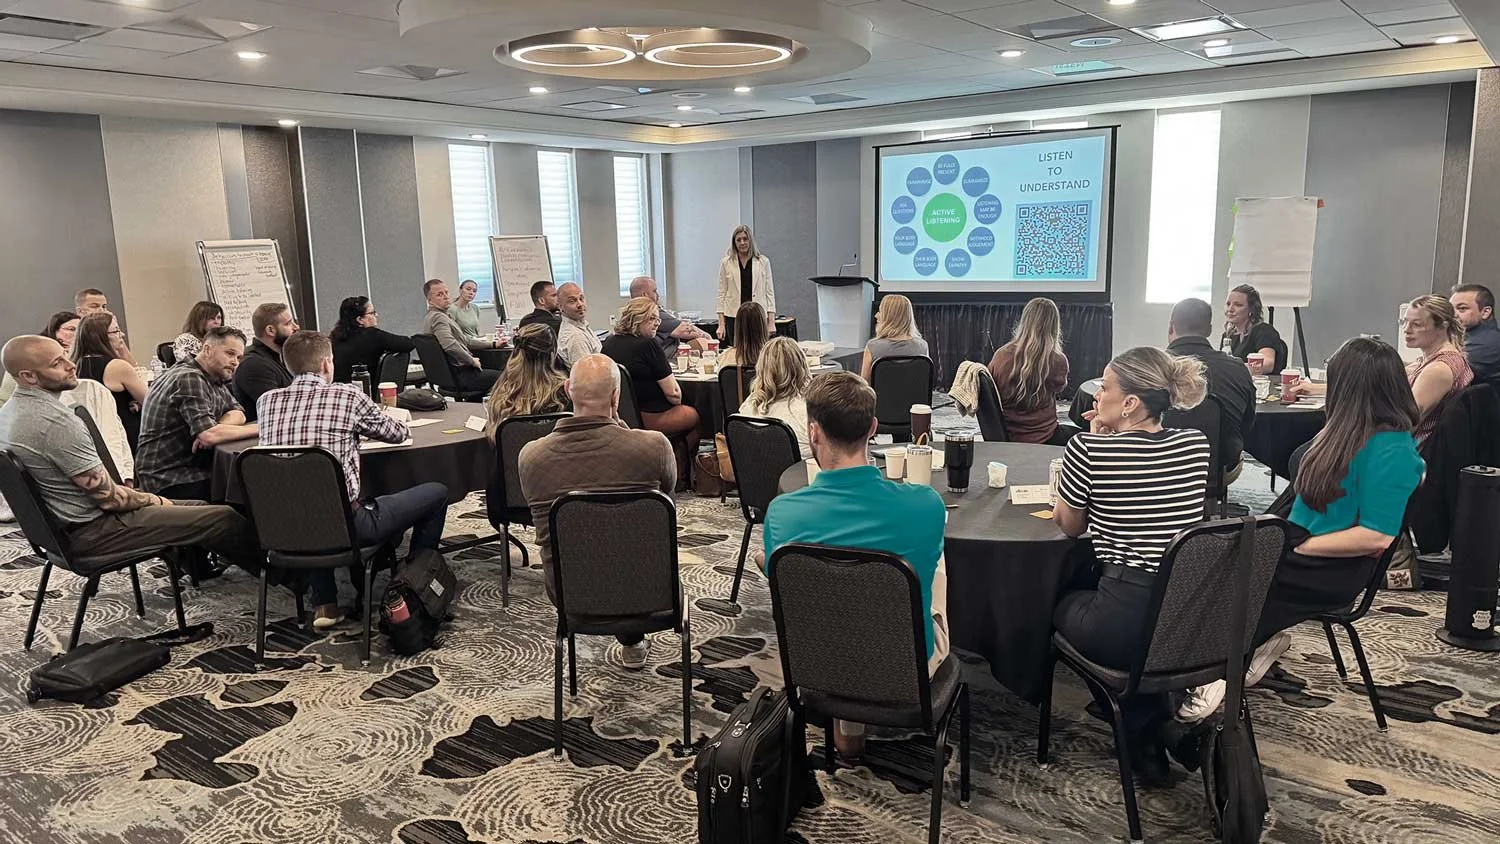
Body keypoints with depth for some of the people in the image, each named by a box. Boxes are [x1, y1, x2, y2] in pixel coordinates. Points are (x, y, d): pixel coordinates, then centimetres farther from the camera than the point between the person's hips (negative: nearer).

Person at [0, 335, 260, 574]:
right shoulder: (56, 422, -27)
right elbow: (109, 497, -22)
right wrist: (153, 500, -3)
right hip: (90, 535, -10)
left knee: (199, 508, 17)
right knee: (225, 519, -10)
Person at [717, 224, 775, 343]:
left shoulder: (763, 262, 6)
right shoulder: (726, 263, 6)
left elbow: (769, 292, 6)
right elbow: (722, 293, 6)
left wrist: (771, 322, -1)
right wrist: (721, 324, 0)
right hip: (733, 316, 0)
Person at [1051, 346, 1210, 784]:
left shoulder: (1087, 448, -11)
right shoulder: (1197, 445, 3)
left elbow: (1068, 526, 5)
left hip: (1124, 629, -5)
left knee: (1061, 603, 28)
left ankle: (1143, 734, 26)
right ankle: (1172, 717, 27)